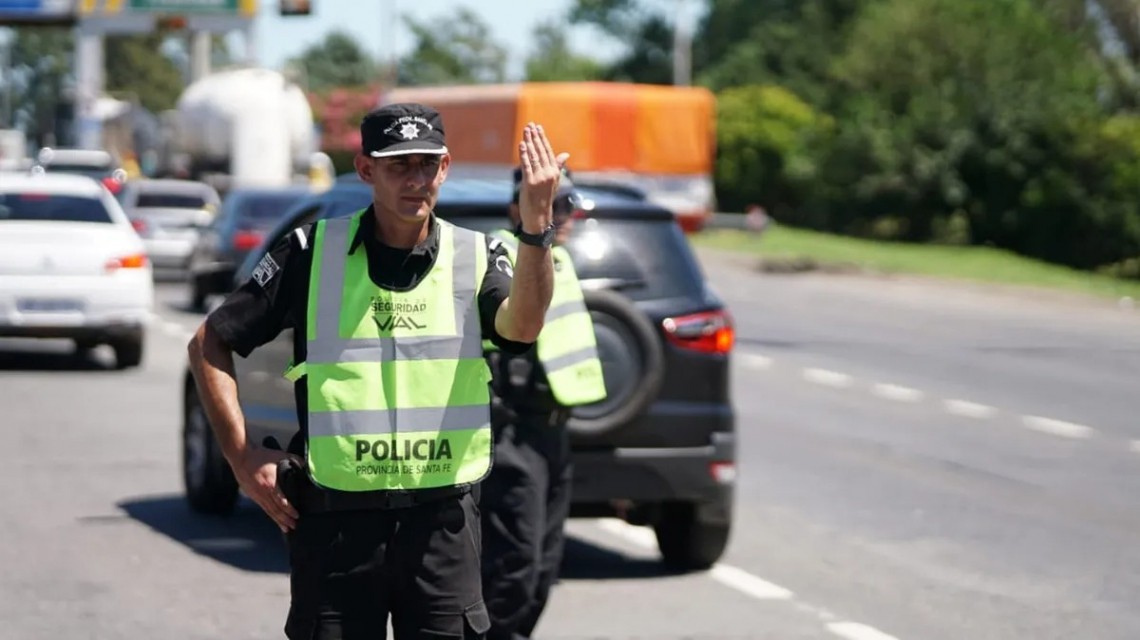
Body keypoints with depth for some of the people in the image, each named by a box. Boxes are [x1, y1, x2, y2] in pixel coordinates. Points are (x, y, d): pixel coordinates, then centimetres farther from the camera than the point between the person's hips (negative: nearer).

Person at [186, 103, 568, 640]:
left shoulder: (475, 258, 4)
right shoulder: (311, 252, 1)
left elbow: (522, 326, -18)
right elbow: (210, 343, 6)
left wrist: (536, 227, -33)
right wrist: (242, 456, -2)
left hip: (443, 521, 1)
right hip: (334, 522, -1)